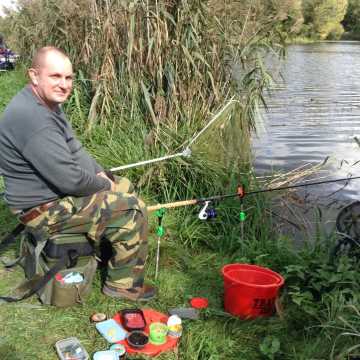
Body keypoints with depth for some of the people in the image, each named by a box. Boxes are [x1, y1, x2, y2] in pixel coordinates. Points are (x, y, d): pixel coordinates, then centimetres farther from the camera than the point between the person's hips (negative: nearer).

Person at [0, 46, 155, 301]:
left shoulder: (48, 104, 6)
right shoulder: (32, 118, -30)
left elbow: (74, 149, 18)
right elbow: (69, 179, -30)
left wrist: (100, 173, 4)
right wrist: (103, 184, -12)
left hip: (56, 189, 11)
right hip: (45, 209, -11)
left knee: (125, 186, 20)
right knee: (133, 209, -13)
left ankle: (111, 246, 36)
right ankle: (124, 283, 3)